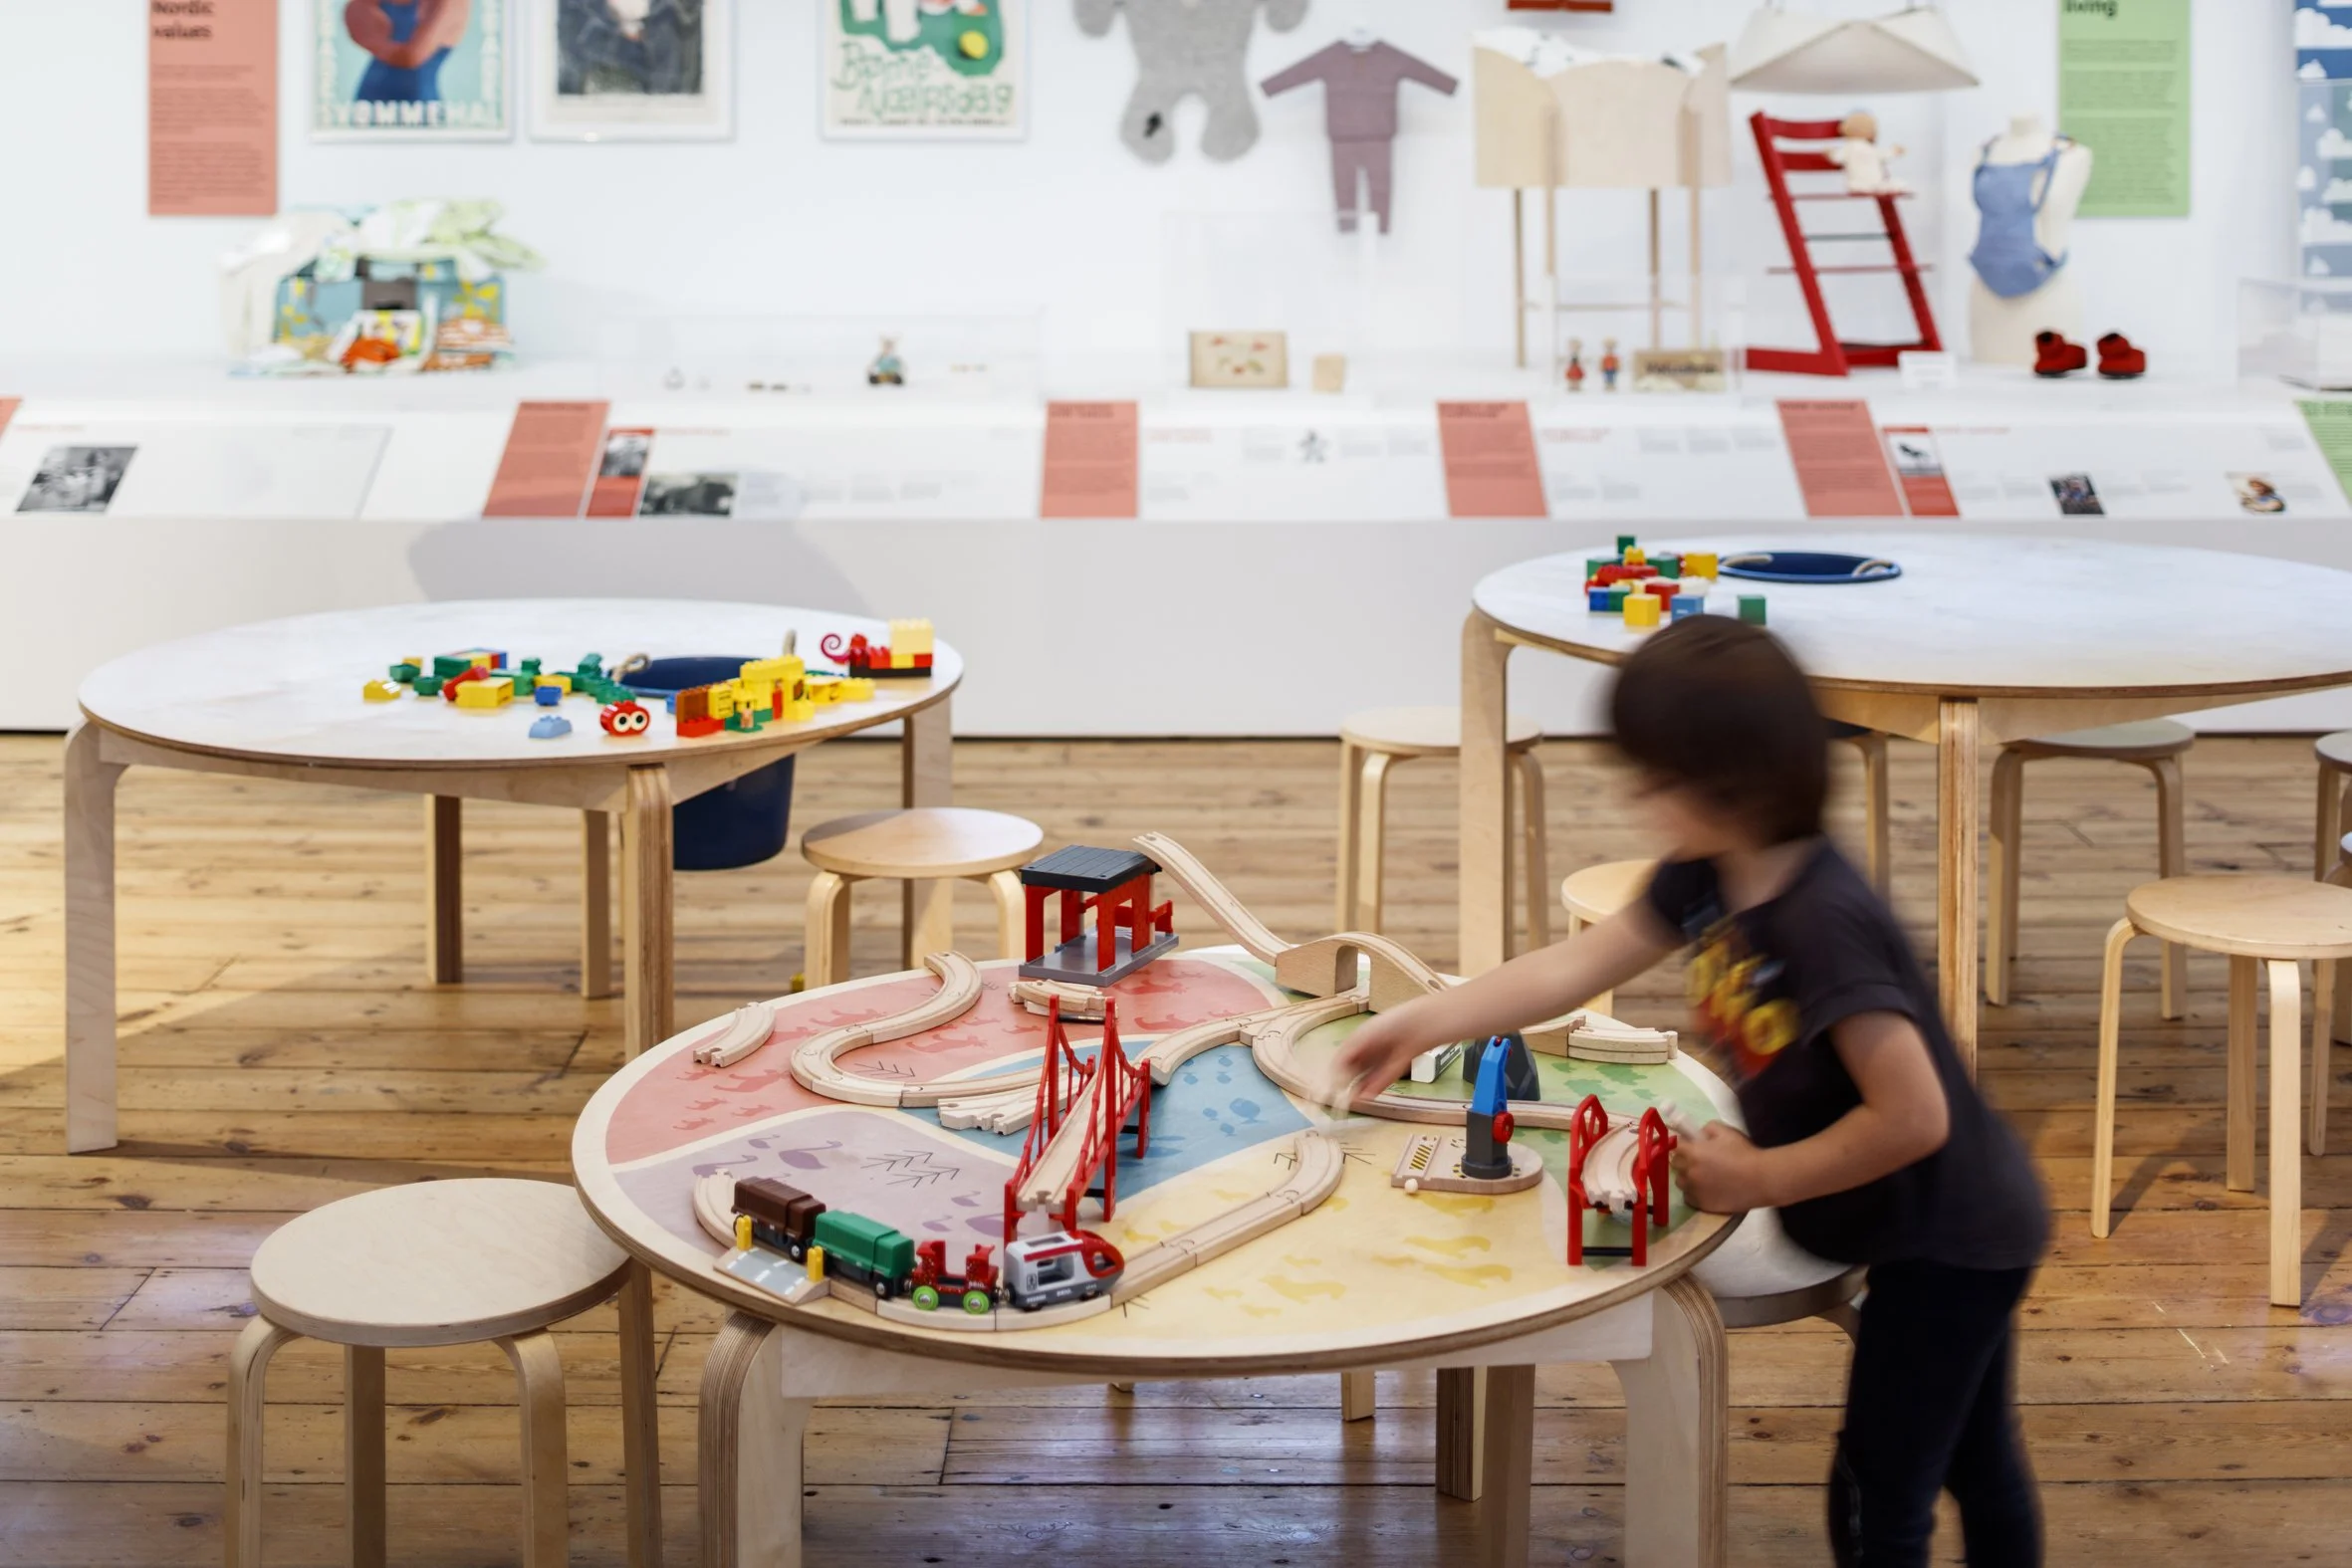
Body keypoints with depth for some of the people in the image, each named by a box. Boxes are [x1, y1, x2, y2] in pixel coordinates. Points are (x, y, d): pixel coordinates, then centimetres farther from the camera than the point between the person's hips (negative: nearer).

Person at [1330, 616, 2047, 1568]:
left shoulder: (1823, 924, -33)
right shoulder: (1704, 879, -6)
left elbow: (1912, 1116, -32)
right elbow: (1575, 967, 4)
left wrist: (1760, 1178, -21)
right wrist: (1427, 1021, 1)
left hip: (1947, 1245, -9)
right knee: (1979, 1470, 23)